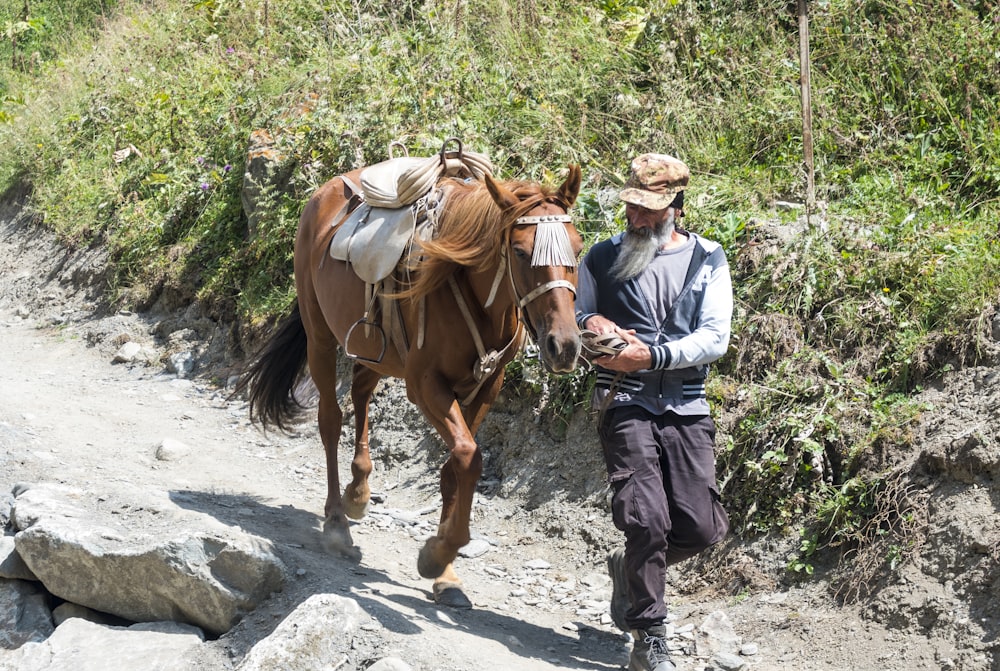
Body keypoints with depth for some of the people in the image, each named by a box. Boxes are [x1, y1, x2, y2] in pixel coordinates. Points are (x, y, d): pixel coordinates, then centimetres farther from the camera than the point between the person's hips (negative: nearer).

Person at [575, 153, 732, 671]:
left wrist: (650, 355, -17)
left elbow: (715, 338, -4)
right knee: (647, 520, -14)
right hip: (625, 403, -2)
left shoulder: (707, 260, 6)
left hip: (687, 407, 2)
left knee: (702, 527, -1)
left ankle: (630, 567, 30)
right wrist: (588, 323, -13)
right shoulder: (602, 258, 8)